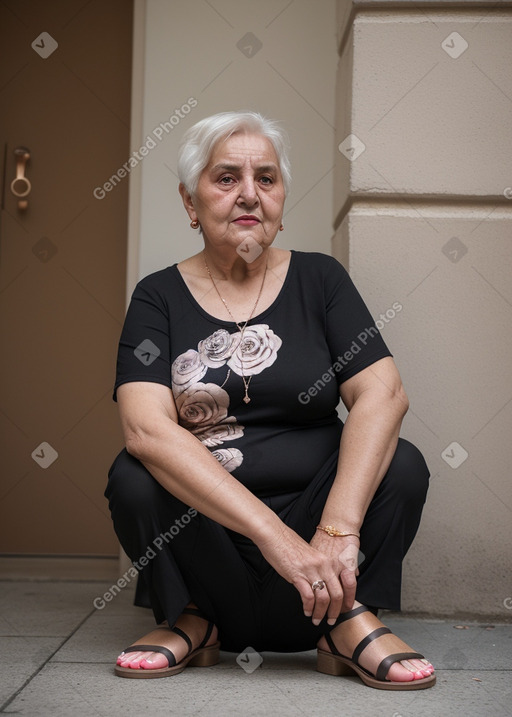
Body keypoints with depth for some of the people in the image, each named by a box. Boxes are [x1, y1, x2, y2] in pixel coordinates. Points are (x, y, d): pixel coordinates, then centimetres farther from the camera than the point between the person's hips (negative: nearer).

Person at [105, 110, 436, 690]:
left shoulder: (318, 279, 3)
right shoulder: (160, 296, -2)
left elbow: (382, 394, -11)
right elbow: (146, 427, -20)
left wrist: (338, 528, -27)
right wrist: (272, 533, -31)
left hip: (314, 502, 1)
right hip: (198, 527, 0)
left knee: (402, 466, -22)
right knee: (133, 480, -27)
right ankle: (192, 618, -8)